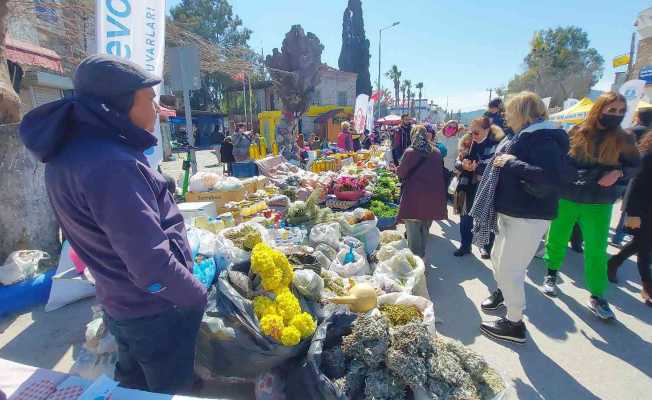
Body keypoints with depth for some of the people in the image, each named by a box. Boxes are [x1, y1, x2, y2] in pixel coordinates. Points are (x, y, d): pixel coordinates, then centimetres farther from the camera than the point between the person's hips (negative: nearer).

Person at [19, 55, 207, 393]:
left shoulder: (70, 151, 1)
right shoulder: (110, 165, -31)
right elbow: (152, 267, -31)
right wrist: (198, 296, -16)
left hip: (118, 304, 8)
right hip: (156, 312, -8)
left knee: (135, 386, 28)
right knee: (172, 392, 16)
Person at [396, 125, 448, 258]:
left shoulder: (410, 152, -8)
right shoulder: (436, 152, 5)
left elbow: (400, 173, -2)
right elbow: (440, 173, 17)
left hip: (414, 197, -5)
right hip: (433, 197, 5)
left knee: (413, 230, 6)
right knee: (424, 229, 18)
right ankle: (422, 256, 29)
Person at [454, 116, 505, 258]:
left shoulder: (497, 144, -13)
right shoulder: (471, 143, 1)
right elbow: (458, 162, 1)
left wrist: (477, 167, -30)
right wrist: (463, 164, -20)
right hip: (472, 187, 4)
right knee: (466, 216, 9)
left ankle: (486, 246, 29)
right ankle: (465, 245, 27)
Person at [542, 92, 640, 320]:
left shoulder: (623, 139, 0)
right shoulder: (576, 133, -2)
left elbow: (635, 166, 8)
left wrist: (619, 172, -13)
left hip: (598, 204, 1)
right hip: (566, 198, 0)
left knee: (597, 250, 4)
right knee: (557, 240, 12)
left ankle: (597, 297, 15)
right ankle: (551, 274, 34)